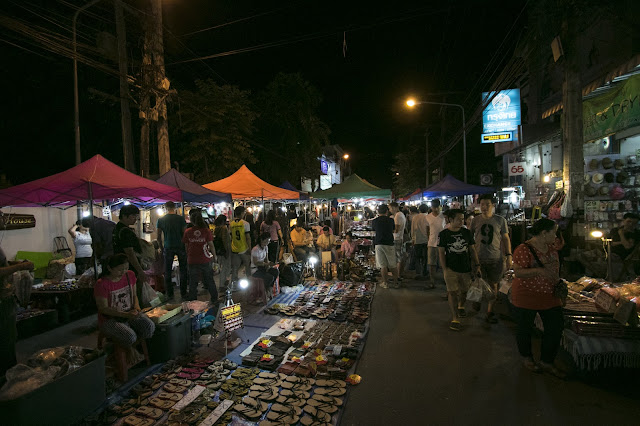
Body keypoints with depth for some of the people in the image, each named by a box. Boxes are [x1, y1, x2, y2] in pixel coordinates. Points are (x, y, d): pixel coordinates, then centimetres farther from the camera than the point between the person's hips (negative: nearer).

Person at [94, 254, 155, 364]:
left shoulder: (130, 275, -1)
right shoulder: (101, 284, -18)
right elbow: (104, 309, -15)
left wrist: (136, 308, -11)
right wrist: (126, 315, -26)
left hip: (130, 314, 5)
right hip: (110, 319, -5)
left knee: (150, 327, -22)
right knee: (130, 337, -32)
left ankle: (129, 344, 6)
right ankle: (130, 349, 6)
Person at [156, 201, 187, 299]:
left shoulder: (160, 220, 1)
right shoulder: (181, 218, -4)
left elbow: (159, 237, 3)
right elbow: (185, 234, -4)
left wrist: (162, 248, 13)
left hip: (168, 248, 1)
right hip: (180, 247, -1)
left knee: (167, 272, 10)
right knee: (183, 271, 8)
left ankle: (170, 294, 13)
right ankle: (183, 293, 11)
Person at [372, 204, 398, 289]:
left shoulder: (374, 221, -3)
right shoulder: (391, 220, -3)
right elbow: (393, 230, 11)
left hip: (379, 244, 0)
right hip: (390, 243, 0)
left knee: (383, 265, 5)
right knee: (393, 265, 11)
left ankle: (385, 283, 11)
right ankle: (395, 282, 20)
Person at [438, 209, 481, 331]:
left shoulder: (467, 232, 5)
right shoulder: (443, 234, -4)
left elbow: (472, 250, 10)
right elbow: (441, 253, -3)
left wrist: (477, 265, 3)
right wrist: (445, 269, -8)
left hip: (466, 268, 3)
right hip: (451, 269, -3)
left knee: (464, 291, 16)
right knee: (452, 292, -5)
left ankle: (461, 307, 46)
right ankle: (455, 319, 2)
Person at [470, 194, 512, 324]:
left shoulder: (500, 220, 1)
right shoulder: (475, 220, 2)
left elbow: (506, 238, 7)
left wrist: (509, 255, 1)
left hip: (496, 258, 0)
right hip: (478, 258, 0)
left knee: (493, 285, 6)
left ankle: (489, 312, 19)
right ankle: (477, 300, 35)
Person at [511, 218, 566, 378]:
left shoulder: (552, 246, 6)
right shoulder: (524, 249, -20)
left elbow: (562, 243, 30)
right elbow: (517, 272, -25)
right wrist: (539, 270, -32)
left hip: (550, 295, 7)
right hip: (526, 296, -7)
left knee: (556, 327, 9)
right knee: (525, 329, 9)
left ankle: (546, 362, 26)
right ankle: (527, 358, 33)